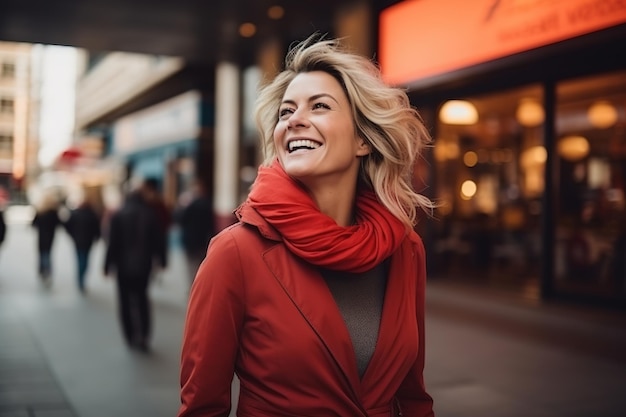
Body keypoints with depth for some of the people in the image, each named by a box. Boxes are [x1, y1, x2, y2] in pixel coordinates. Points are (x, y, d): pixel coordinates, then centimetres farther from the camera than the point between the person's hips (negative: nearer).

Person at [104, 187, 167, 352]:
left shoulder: (118, 216, -6)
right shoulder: (150, 215, -1)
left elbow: (113, 243, -8)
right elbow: (158, 240, 1)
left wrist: (108, 264, -3)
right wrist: (161, 259, 10)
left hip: (124, 265, -2)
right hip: (144, 264, 2)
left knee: (126, 300, 8)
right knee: (142, 298, 14)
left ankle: (131, 337, 7)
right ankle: (144, 336, 5)